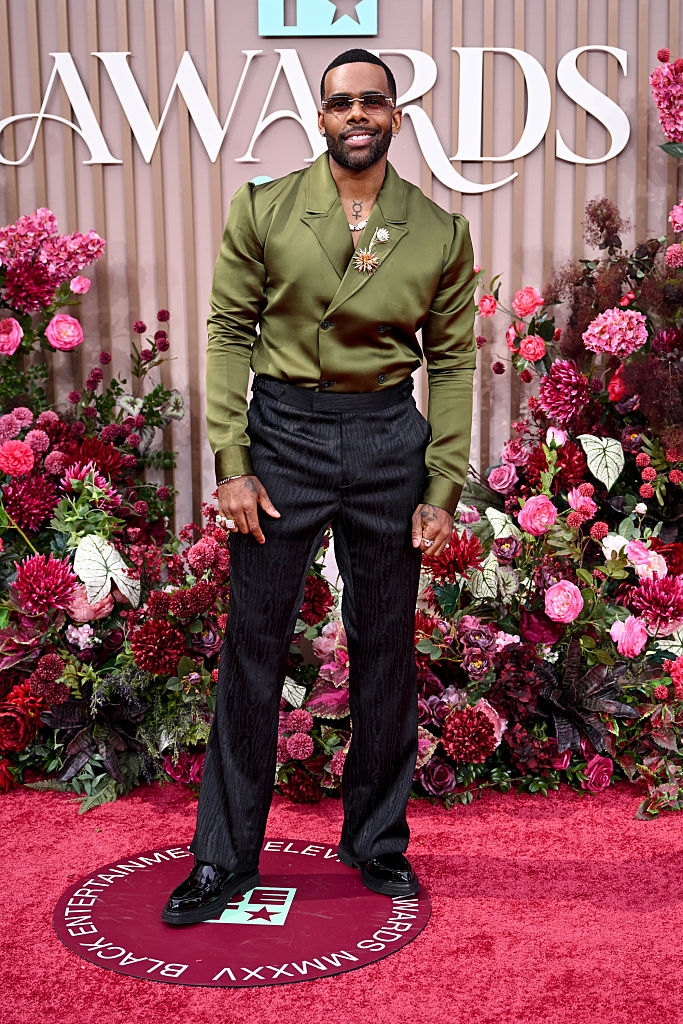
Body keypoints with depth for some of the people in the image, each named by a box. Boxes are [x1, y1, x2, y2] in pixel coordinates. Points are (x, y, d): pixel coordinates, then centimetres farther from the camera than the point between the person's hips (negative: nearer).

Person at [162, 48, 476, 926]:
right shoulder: (263, 210, 1)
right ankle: (225, 857, 18)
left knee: (385, 648, 10)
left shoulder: (441, 233, 4)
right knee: (252, 644, 3)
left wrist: (443, 490, 0)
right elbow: (230, 332, 0)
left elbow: (453, 362, 6)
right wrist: (231, 465, -8)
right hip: (283, 432, -1)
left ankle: (377, 841, 29)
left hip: (389, 441, 1)